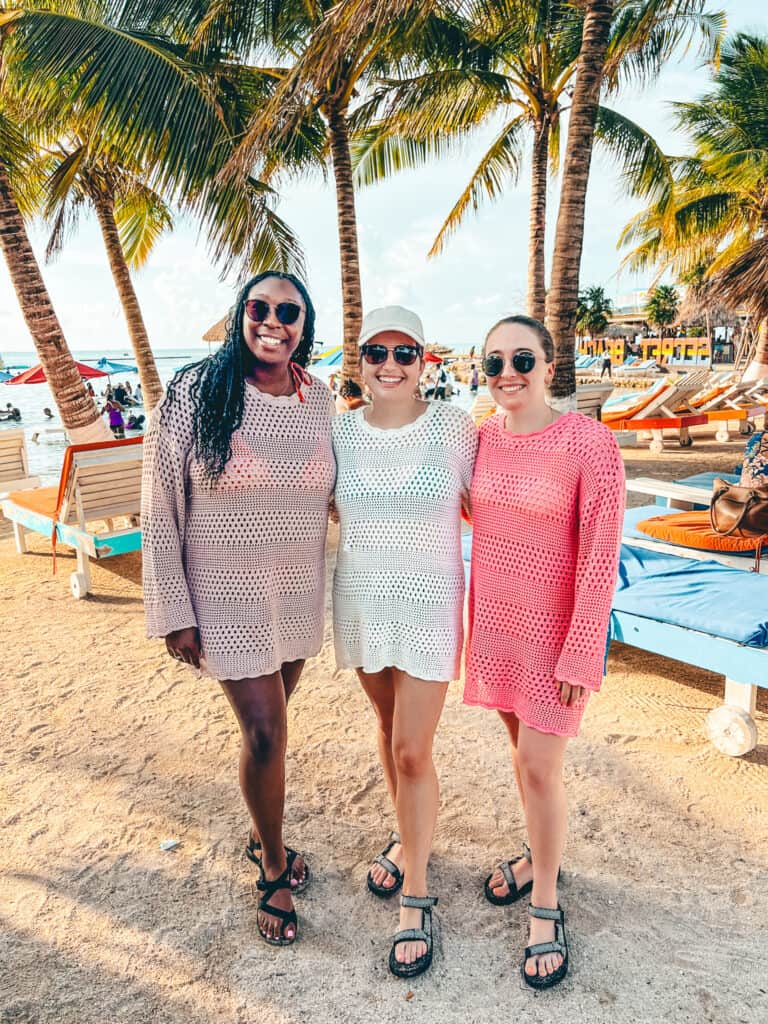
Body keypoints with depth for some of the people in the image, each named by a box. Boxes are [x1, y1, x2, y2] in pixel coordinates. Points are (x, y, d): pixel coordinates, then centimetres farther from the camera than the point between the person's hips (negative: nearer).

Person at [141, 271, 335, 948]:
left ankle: (262, 836, 44)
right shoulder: (193, 391, -14)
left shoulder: (319, 397, -1)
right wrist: (174, 611, -11)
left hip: (298, 590, 4)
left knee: (269, 719, 19)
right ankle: (274, 871, 25)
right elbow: (160, 506, -11)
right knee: (266, 731, -2)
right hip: (227, 595, -4)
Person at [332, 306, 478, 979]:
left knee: (412, 752, -1)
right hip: (360, 604, 4)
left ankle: (415, 897, 22)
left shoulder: (455, 428, -11)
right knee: (390, 727, 21)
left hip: (428, 607, -3)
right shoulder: (339, 431, -3)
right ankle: (411, 836, 47)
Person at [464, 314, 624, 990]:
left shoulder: (590, 443, -18)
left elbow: (600, 558, -17)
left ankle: (546, 907, 25)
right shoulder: (485, 437, -1)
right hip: (497, 621, 5)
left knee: (538, 768, 2)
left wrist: (579, 656, -15)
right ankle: (541, 854, 44)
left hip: (555, 629, -5)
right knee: (525, 750, 20)